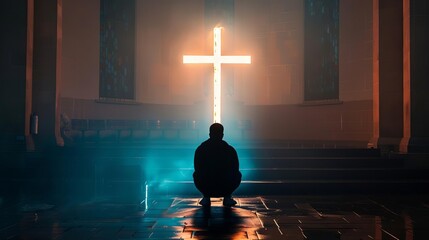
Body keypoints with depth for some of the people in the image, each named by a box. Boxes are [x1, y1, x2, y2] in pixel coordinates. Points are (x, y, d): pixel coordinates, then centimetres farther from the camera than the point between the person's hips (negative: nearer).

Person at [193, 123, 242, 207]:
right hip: (226, 189, -1)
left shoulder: (200, 149, -1)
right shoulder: (230, 150, -3)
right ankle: (227, 198, 14)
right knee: (237, 175, 28)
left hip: (205, 188, 1)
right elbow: (235, 169, 10)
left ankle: (206, 197, 16)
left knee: (196, 175, 31)